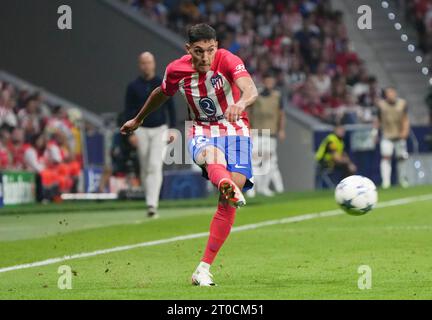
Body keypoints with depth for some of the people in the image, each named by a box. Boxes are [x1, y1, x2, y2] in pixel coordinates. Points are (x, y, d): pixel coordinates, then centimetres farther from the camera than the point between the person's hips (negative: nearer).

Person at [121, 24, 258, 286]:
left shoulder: (228, 61, -17)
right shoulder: (177, 70, -6)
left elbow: (251, 90, -36)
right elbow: (162, 94, 18)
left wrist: (241, 102, -60)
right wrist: (138, 120, 33)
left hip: (235, 130, -1)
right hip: (202, 132, 1)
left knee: (228, 203, -17)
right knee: (212, 156, -39)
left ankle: (204, 269, -11)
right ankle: (227, 186, -76)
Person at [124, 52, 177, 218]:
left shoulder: (163, 84, 3)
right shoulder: (133, 87, 2)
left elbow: (170, 107, 7)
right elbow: (128, 111, 2)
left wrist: (173, 129, 1)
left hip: (160, 130, -1)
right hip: (141, 130, 1)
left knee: (155, 166, -14)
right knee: (145, 169, 6)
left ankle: (152, 205, -20)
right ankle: (151, 201, 20)